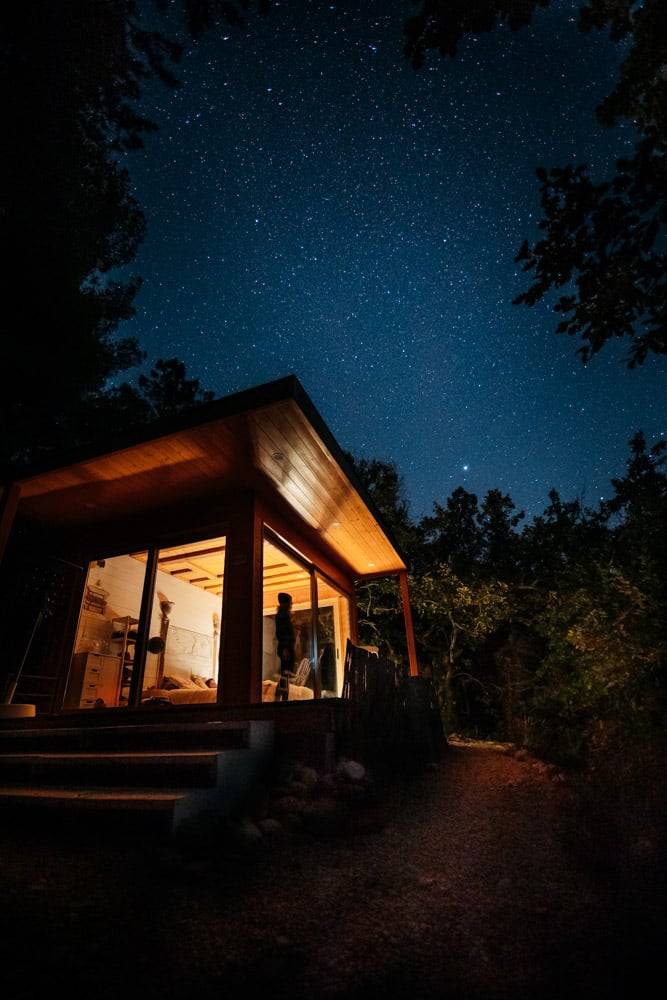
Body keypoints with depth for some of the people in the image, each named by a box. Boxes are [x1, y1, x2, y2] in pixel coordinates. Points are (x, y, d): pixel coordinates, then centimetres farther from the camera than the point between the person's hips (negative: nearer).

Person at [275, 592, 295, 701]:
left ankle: (278, 699, 9)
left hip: (287, 647, 10)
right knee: (285, 674, -15)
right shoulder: (283, 614, -5)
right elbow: (280, 632, -16)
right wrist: (285, 648, -24)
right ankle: (284, 699, -20)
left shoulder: (284, 614, 22)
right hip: (286, 647, -10)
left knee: (284, 674, 9)